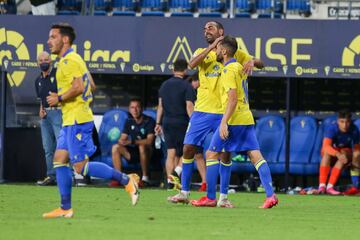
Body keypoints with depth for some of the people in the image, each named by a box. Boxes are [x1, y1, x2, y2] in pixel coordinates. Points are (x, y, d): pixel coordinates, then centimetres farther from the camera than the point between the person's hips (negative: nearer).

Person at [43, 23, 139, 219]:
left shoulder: (69, 61, -14)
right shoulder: (71, 59, 18)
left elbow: (78, 86, -26)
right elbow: (90, 85, 22)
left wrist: (59, 98, -13)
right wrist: (61, 98, 17)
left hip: (77, 120, -11)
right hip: (70, 120, 11)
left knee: (81, 167, -11)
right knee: (59, 160, 7)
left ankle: (126, 180, -7)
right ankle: (65, 208, 7)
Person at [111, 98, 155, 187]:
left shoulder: (149, 121, -12)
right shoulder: (129, 122, 5)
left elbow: (149, 141, -24)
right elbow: (123, 138, 4)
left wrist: (132, 142, -32)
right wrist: (121, 141, -23)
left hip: (146, 153, -5)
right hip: (133, 152, 5)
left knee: (142, 146, -38)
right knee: (115, 147, -15)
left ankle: (145, 178, -30)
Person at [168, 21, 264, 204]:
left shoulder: (234, 53, 8)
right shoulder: (202, 52, 11)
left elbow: (261, 64, 9)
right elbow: (192, 64, -11)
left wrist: (251, 61, -14)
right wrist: (212, 46, -14)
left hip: (224, 112, -2)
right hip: (202, 111, 2)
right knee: (188, 148, -2)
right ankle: (184, 193, 8)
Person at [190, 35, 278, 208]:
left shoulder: (229, 70, -11)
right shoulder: (239, 67, 16)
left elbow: (233, 98, -20)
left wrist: (224, 122, -23)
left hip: (233, 120, -8)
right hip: (247, 118, 9)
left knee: (212, 154, 2)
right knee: (255, 155, 1)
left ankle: (210, 198, 1)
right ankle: (270, 195, -12)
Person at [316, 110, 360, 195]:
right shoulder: (331, 128, -27)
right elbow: (326, 146, -43)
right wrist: (338, 154, -60)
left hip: (347, 151, 1)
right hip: (332, 150, -1)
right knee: (327, 153, -36)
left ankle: (330, 186, -40)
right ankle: (322, 185, -42)